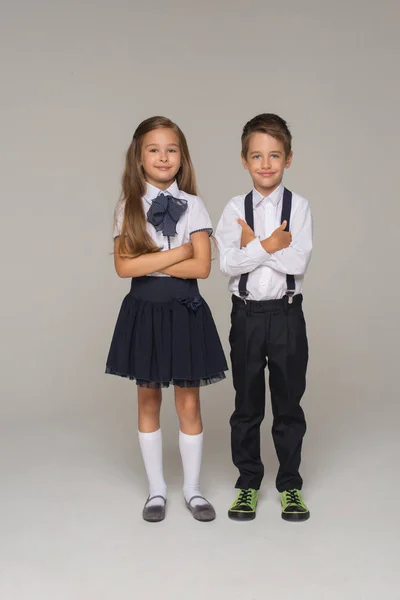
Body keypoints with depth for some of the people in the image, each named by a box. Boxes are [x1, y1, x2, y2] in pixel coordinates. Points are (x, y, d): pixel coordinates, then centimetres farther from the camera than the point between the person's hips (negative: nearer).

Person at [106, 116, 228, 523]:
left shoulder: (193, 205, -1)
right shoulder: (128, 207, -1)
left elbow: (201, 267, -11)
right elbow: (124, 266, -12)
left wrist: (149, 261, -14)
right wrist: (177, 252, -14)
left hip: (184, 310, -1)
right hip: (144, 310, 1)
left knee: (188, 403, 5)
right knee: (148, 400, 10)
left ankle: (192, 488, 21)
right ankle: (156, 489, 24)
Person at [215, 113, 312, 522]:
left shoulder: (298, 206, -2)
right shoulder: (235, 209, 1)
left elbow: (299, 261, -16)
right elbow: (227, 263, -12)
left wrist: (252, 245, -13)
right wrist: (270, 245, -14)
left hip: (287, 314, -1)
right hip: (247, 314, 1)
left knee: (288, 403, 9)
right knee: (247, 404, 11)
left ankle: (290, 484, 23)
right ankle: (248, 482, 25)